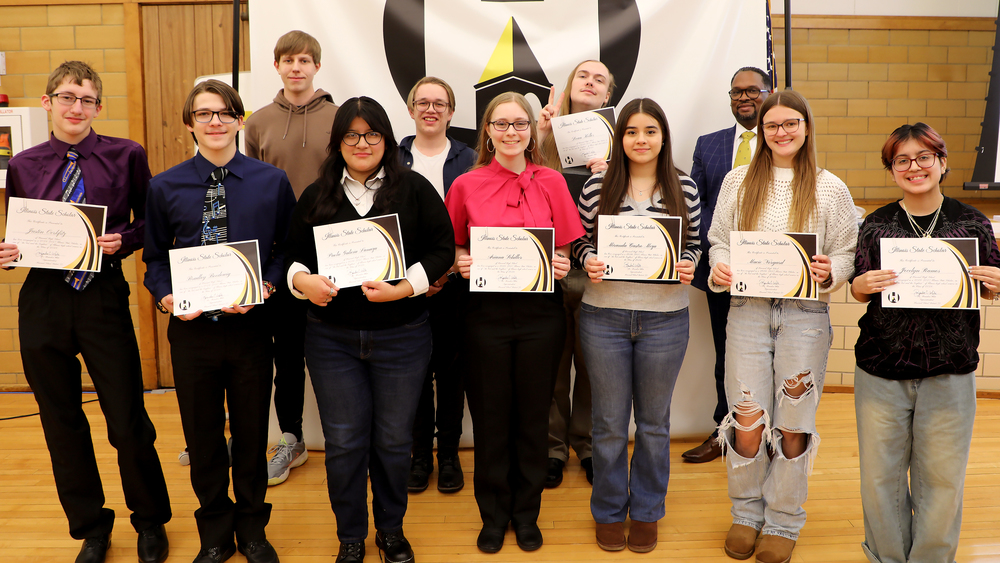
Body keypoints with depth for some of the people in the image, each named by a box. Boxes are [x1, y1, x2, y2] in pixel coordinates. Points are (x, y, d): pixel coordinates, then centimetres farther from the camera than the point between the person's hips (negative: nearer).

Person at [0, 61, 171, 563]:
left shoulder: (125, 157, -2)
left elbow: (148, 222, 4)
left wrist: (122, 240, -16)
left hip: (103, 297, -3)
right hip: (43, 301, 3)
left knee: (128, 423, 1)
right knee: (62, 423, 13)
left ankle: (150, 522, 27)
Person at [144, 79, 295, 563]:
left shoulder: (272, 182, -1)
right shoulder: (164, 187, 2)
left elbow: (288, 247, 1)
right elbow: (156, 256, 7)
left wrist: (265, 287, -15)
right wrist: (167, 298, -11)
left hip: (252, 327, -1)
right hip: (191, 328, 1)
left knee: (252, 433, 12)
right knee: (202, 437, 13)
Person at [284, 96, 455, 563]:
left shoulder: (415, 189, -1)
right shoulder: (316, 196, 7)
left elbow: (442, 248, -5)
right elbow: (294, 255, 10)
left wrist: (402, 288, -18)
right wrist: (303, 280, -12)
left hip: (401, 336, -1)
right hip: (332, 338, 2)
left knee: (393, 439, 11)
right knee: (343, 441, 9)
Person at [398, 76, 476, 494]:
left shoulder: (468, 160, 4)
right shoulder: (392, 159, 7)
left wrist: (449, 270, -10)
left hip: (454, 283, 0)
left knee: (450, 368, 6)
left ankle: (449, 454, 20)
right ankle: (420, 454, 20)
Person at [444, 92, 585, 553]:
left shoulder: (551, 182, 2)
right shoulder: (466, 185, 1)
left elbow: (564, 250, 8)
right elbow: (453, 247, 10)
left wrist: (561, 265, -13)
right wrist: (461, 263, -11)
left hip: (540, 312, 1)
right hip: (486, 312, 0)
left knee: (533, 416, 10)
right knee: (490, 416, 9)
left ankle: (527, 512, 30)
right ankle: (493, 514, 28)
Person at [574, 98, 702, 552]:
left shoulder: (684, 188, 2)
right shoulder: (598, 185, -2)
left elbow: (694, 243, 9)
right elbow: (580, 240, 5)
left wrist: (688, 265, -11)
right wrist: (589, 262, -15)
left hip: (665, 318, 1)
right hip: (604, 317, -1)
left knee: (654, 420, 14)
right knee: (609, 420, 11)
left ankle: (646, 512, 33)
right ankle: (609, 511, 31)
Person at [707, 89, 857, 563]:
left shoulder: (830, 188, 6)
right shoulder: (738, 181, 9)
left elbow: (848, 252, 6)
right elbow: (719, 239, 11)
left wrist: (830, 272, -15)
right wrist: (719, 267, -9)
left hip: (806, 313, 0)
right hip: (748, 310, 1)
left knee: (793, 424, 5)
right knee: (747, 419, 1)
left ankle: (783, 523, 23)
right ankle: (746, 513, 24)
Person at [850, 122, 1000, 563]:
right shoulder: (876, 224, 2)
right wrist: (862, 286, -14)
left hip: (950, 372, 0)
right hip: (881, 370, 0)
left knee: (942, 477, 9)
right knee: (880, 473, 9)